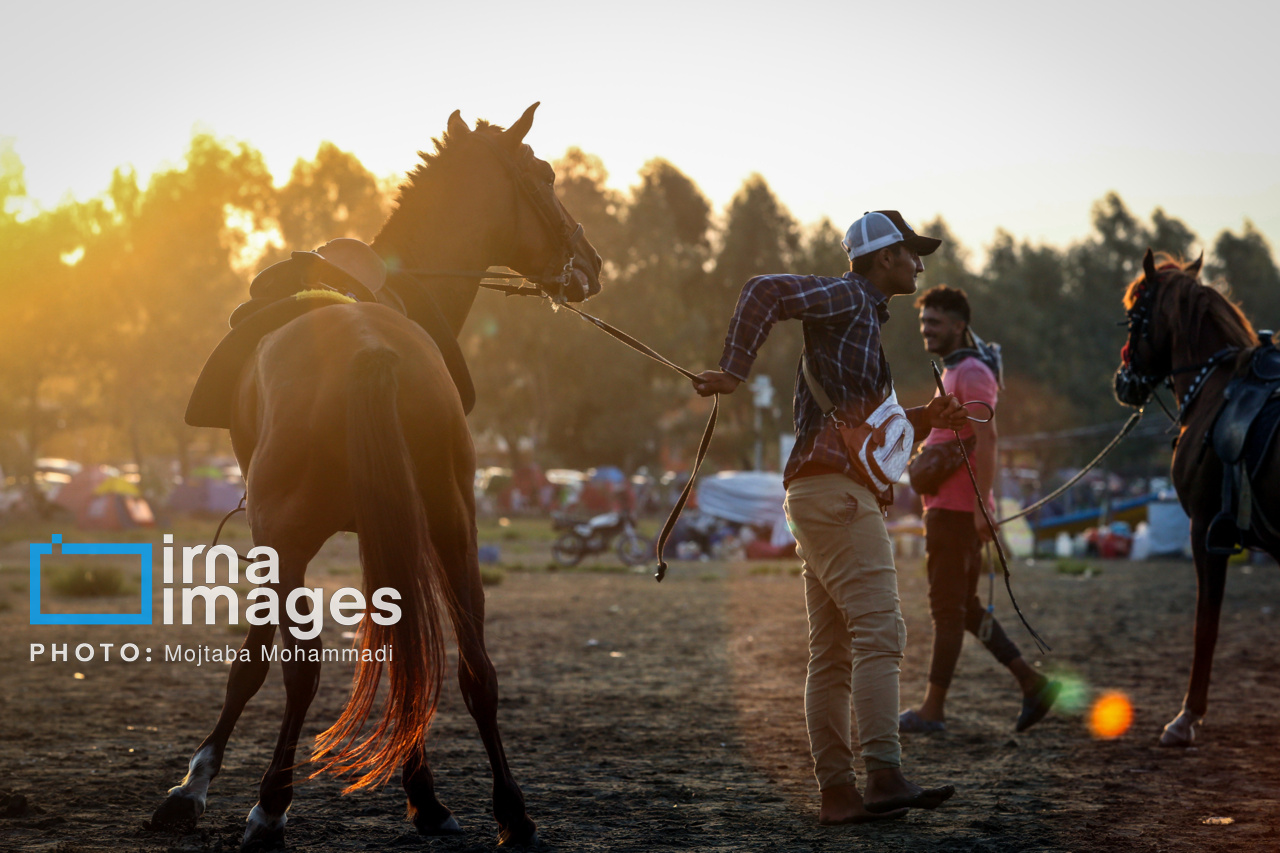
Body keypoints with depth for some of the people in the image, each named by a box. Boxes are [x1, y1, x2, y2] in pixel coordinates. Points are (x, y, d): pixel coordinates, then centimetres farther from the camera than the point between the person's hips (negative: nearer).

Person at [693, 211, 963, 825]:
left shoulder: (865, 320, 28)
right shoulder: (847, 297, -1)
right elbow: (765, 290, -17)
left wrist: (924, 420, 15)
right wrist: (734, 371, -22)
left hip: (821, 496, 10)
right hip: (833, 487, -10)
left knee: (832, 653, 5)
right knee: (880, 630, -17)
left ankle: (836, 792, 4)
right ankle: (884, 777, -23)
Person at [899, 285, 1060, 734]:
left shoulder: (972, 373, -13)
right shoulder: (954, 372, 20)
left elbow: (986, 439, -22)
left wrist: (981, 505, -27)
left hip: (957, 509, -10)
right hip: (945, 507, 10)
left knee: (947, 608, -4)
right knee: (963, 606, 13)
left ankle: (932, 709, 1)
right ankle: (1032, 684, 13)